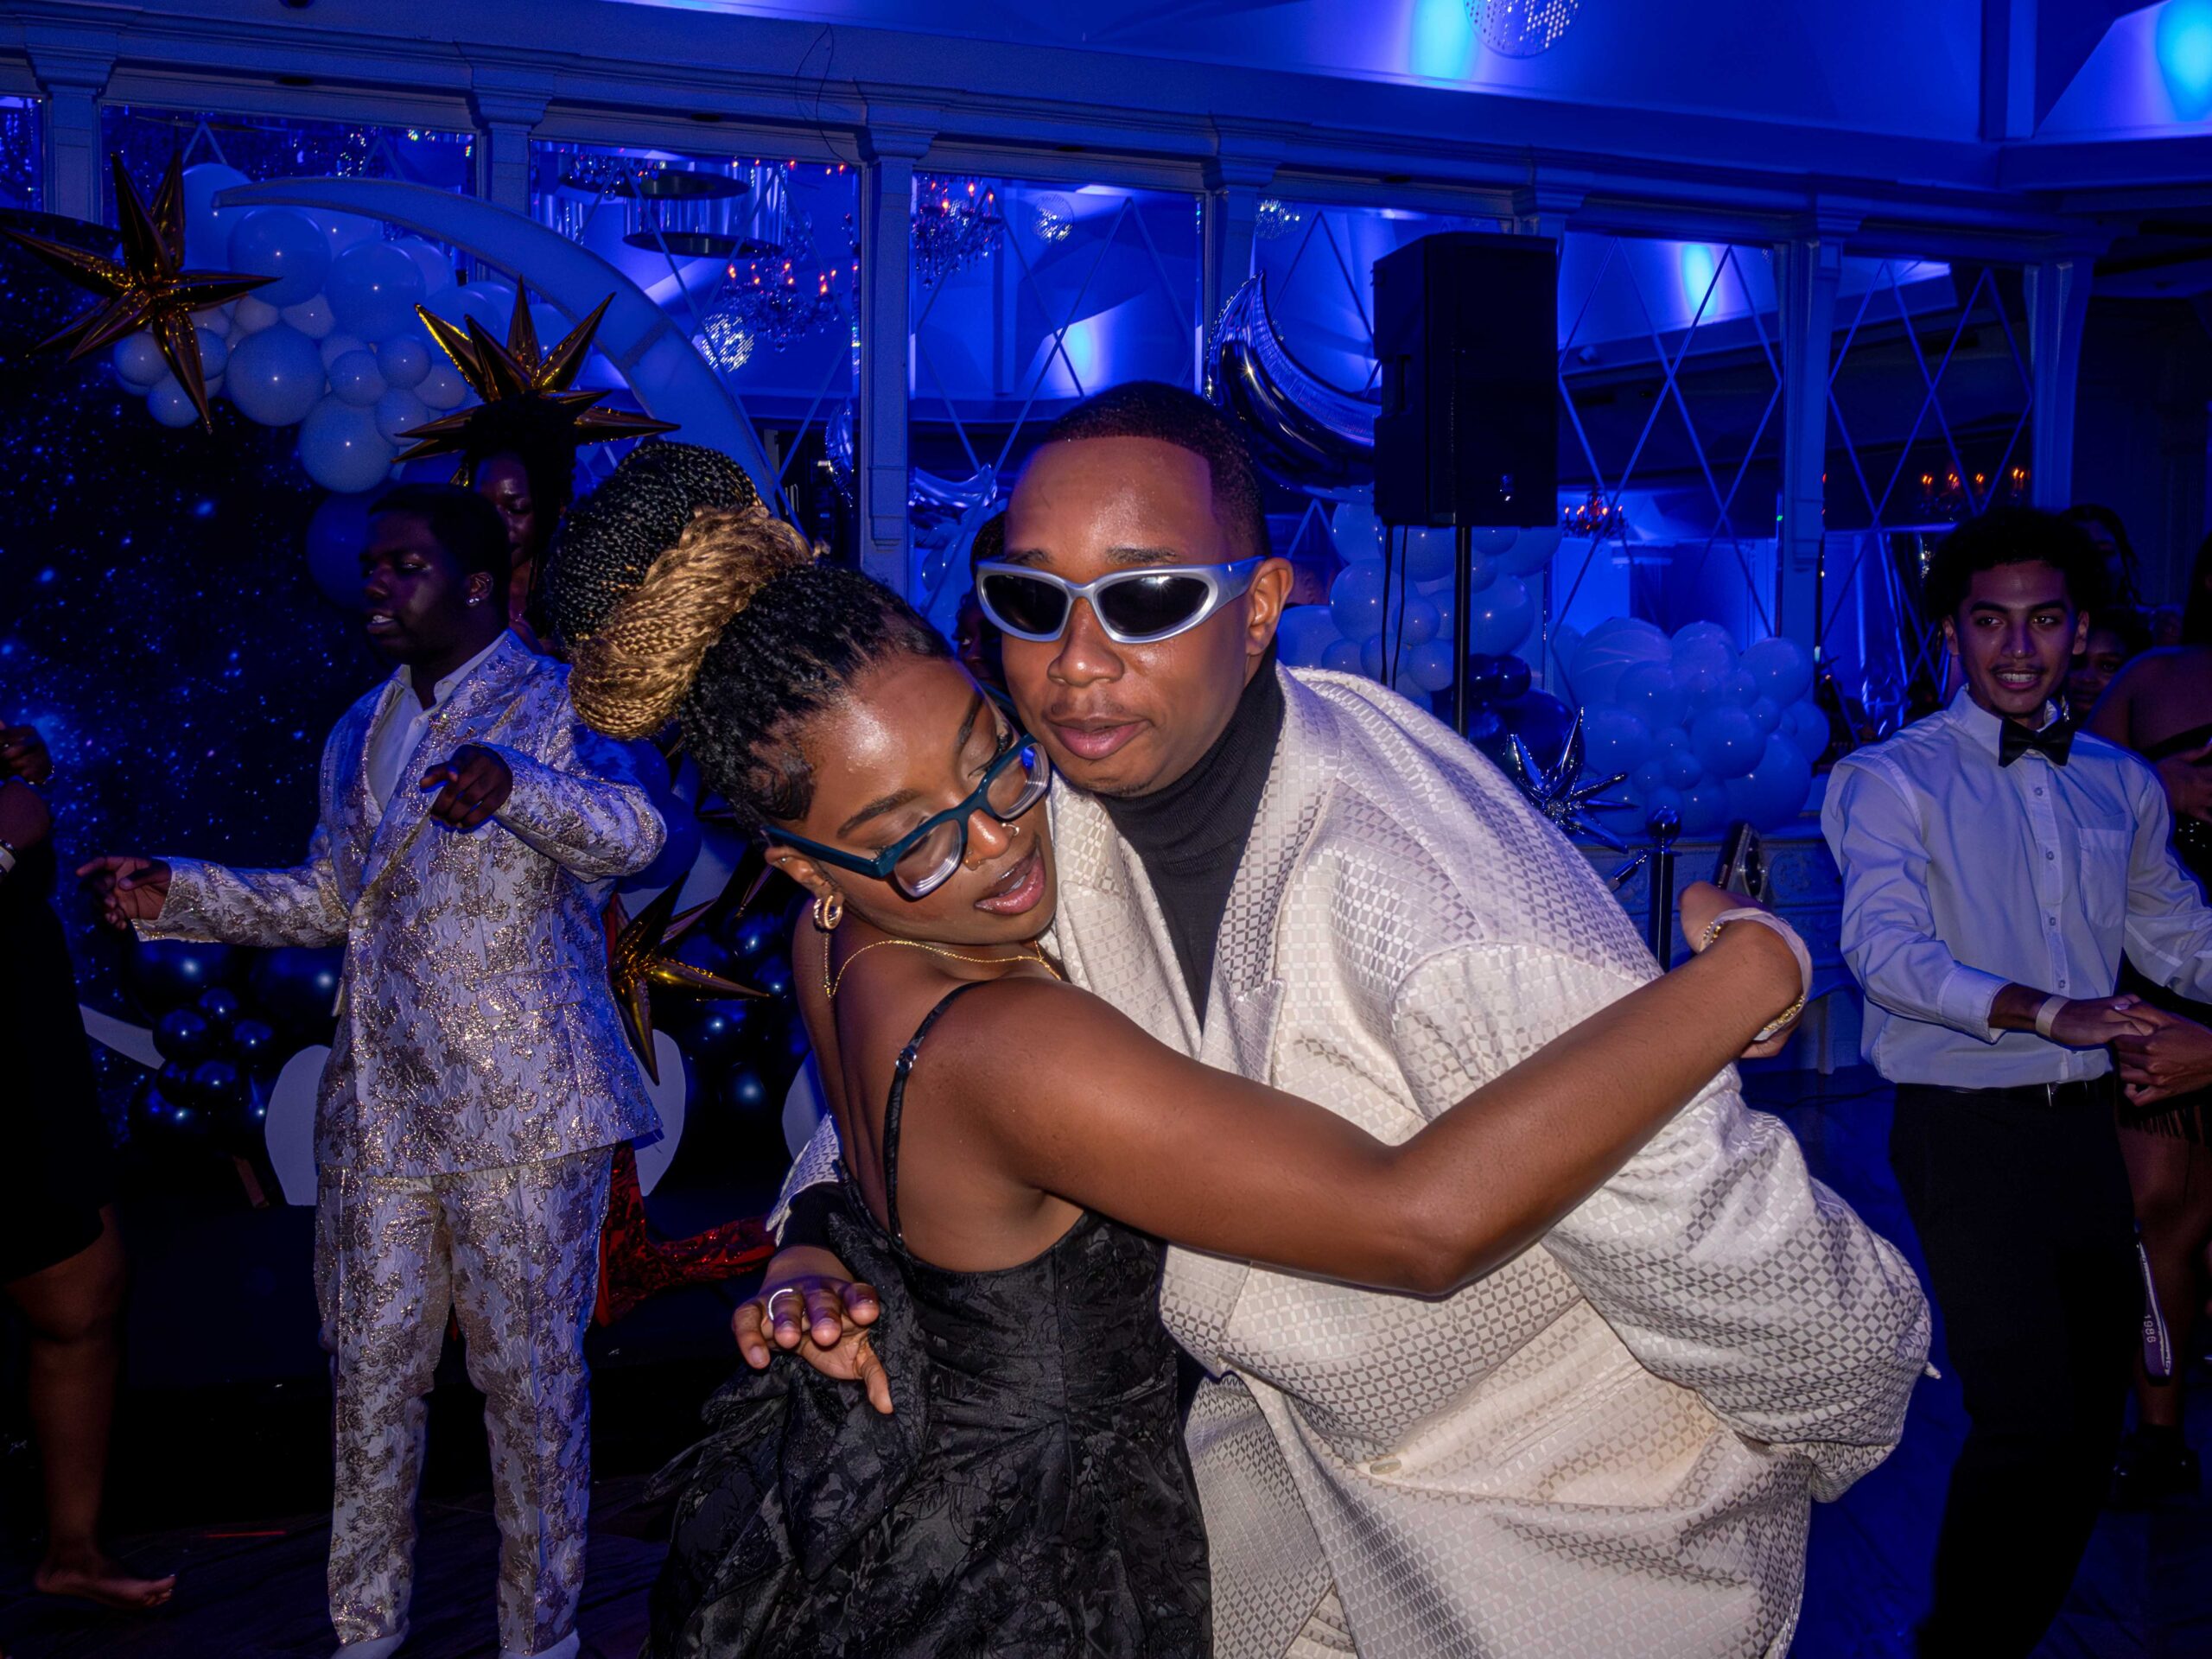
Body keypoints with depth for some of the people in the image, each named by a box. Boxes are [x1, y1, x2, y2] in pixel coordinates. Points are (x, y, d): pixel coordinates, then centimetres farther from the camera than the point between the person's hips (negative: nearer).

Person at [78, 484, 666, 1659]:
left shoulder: (559, 702, -5)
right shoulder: (361, 731, 17)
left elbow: (629, 831, -22)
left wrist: (511, 785, -41)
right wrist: (176, 893, 9)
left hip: (520, 1114, -6)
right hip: (378, 1111, 6)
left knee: (530, 1383, 3)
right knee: (369, 1381, 12)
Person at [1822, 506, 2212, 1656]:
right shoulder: (1894, 778, -5)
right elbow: (1883, 944, -18)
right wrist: (2042, 1012, -31)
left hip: (2085, 1127, 6)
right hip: (1968, 1137, -6)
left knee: (2092, 1422, 13)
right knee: (2029, 1420, -12)